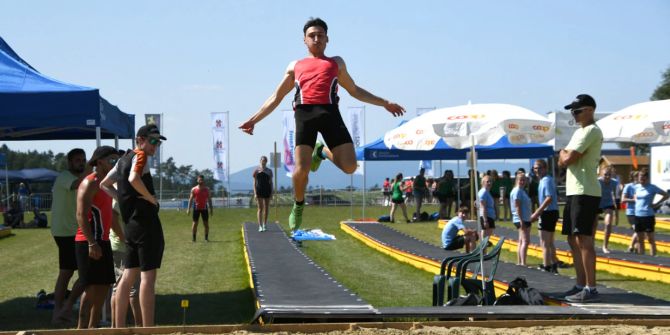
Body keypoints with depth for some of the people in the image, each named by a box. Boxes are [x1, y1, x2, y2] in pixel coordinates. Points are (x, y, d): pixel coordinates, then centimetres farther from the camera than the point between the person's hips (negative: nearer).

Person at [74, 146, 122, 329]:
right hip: (90, 243, -10)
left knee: (104, 286, 10)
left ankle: (93, 327, 16)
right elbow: (81, 215, -20)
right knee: (92, 288, -12)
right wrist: (92, 243, -27)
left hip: (103, 241, 10)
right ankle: (82, 329, -10)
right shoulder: (89, 184, -10)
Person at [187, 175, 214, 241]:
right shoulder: (194, 189, 1)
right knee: (195, 223, 0)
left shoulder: (207, 189, 5)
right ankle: (193, 238, 5)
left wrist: (211, 209, 4)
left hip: (204, 208, 1)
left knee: (206, 223, 0)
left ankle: (206, 238, 7)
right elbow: (191, 199, 1)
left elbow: (209, 199, 8)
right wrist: (188, 209, -6)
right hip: (196, 208, -1)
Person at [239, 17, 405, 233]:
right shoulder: (295, 66, 27)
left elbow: (354, 91, 36)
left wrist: (384, 103, 30)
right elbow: (276, 98, 28)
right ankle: (299, 205, 13)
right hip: (305, 112, -1)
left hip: (329, 112, 1)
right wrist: (254, 120, 18)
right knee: (302, 169, -16)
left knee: (349, 166, -13)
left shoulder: (336, 63, 29)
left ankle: (323, 152, 19)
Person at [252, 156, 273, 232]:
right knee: (260, 208, -6)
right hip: (259, 191, -3)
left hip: (267, 191, 3)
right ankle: (260, 226, -9)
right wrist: (255, 193, -7)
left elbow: (271, 182, 11)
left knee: (266, 209, 5)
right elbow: (254, 182, 0)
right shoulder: (256, 170, 2)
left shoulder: (269, 171, 9)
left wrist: (271, 193, 4)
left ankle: (264, 225, 15)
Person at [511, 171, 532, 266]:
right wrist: (521, 220, -23)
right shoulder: (517, 191, -12)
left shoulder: (522, 191, 18)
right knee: (525, 241, -18)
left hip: (525, 219, 10)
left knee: (521, 241, 12)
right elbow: (517, 207, -18)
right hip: (521, 220, -10)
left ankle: (519, 263, 17)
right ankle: (523, 264, -24)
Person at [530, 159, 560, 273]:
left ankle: (546, 268, -5)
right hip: (552, 212, 11)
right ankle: (554, 266, 29)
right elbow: (556, 197, 21)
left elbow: (549, 198, -25)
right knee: (550, 243, 20)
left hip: (548, 213, -11)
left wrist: (537, 213, -25)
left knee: (545, 244, -7)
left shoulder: (546, 180, -16)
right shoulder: (549, 179, 15)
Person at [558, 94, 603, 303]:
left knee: (583, 239, -13)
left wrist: (563, 154, 4)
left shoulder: (591, 131, -11)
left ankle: (591, 289, -15)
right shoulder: (579, 132, 21)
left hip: (585, 193, -10)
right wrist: (565, 155, 1)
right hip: (574, 192, 10)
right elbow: (563, 161, 21)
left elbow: (568, 159, -16)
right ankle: (581, 285, 18)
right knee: (573, 239, 12)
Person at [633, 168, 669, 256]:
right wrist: (636, 201, 12)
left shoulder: (652, 188, -7)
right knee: (640, 239, 10)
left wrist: (657, 204, -8)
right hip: (638, 215, 5)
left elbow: (666, 195, -4)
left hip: (648, 216, -5)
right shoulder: (637, 187, 8)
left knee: (650, 239, -2)